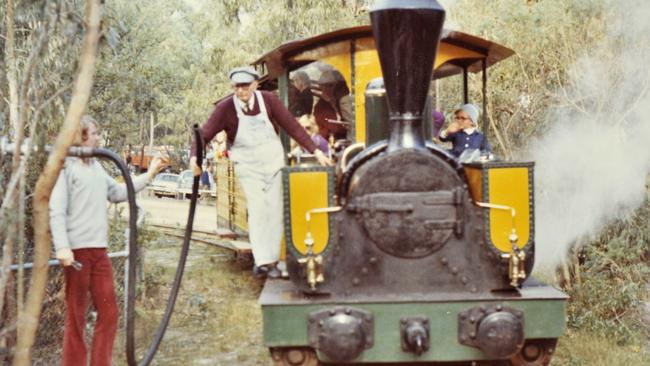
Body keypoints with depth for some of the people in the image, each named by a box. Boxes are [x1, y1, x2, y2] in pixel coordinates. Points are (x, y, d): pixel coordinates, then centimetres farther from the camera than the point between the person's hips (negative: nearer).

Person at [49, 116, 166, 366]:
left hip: (99, 251, 7)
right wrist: (62, 247, -21)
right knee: (76, 317, 2)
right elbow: (56, 210, -12)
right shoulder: (67, 166, -7)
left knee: (109, 314, 10)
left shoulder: (96, 166, 15)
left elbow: (118, 193, 22)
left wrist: (149, 175, 20)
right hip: (76, 250, -7)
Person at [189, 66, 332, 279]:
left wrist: (315, 151, -8)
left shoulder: (268, 100, -11)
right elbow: (204, 135, -14)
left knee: (274, 209, 3)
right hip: (247, 164, -2)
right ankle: (263, 261, -12)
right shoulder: (225, 108, -14)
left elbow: (292, 126, -8)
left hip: (273, 159, 2)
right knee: (257, 209, -12)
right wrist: (194, 157, -33)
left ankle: (270, 260, 11)